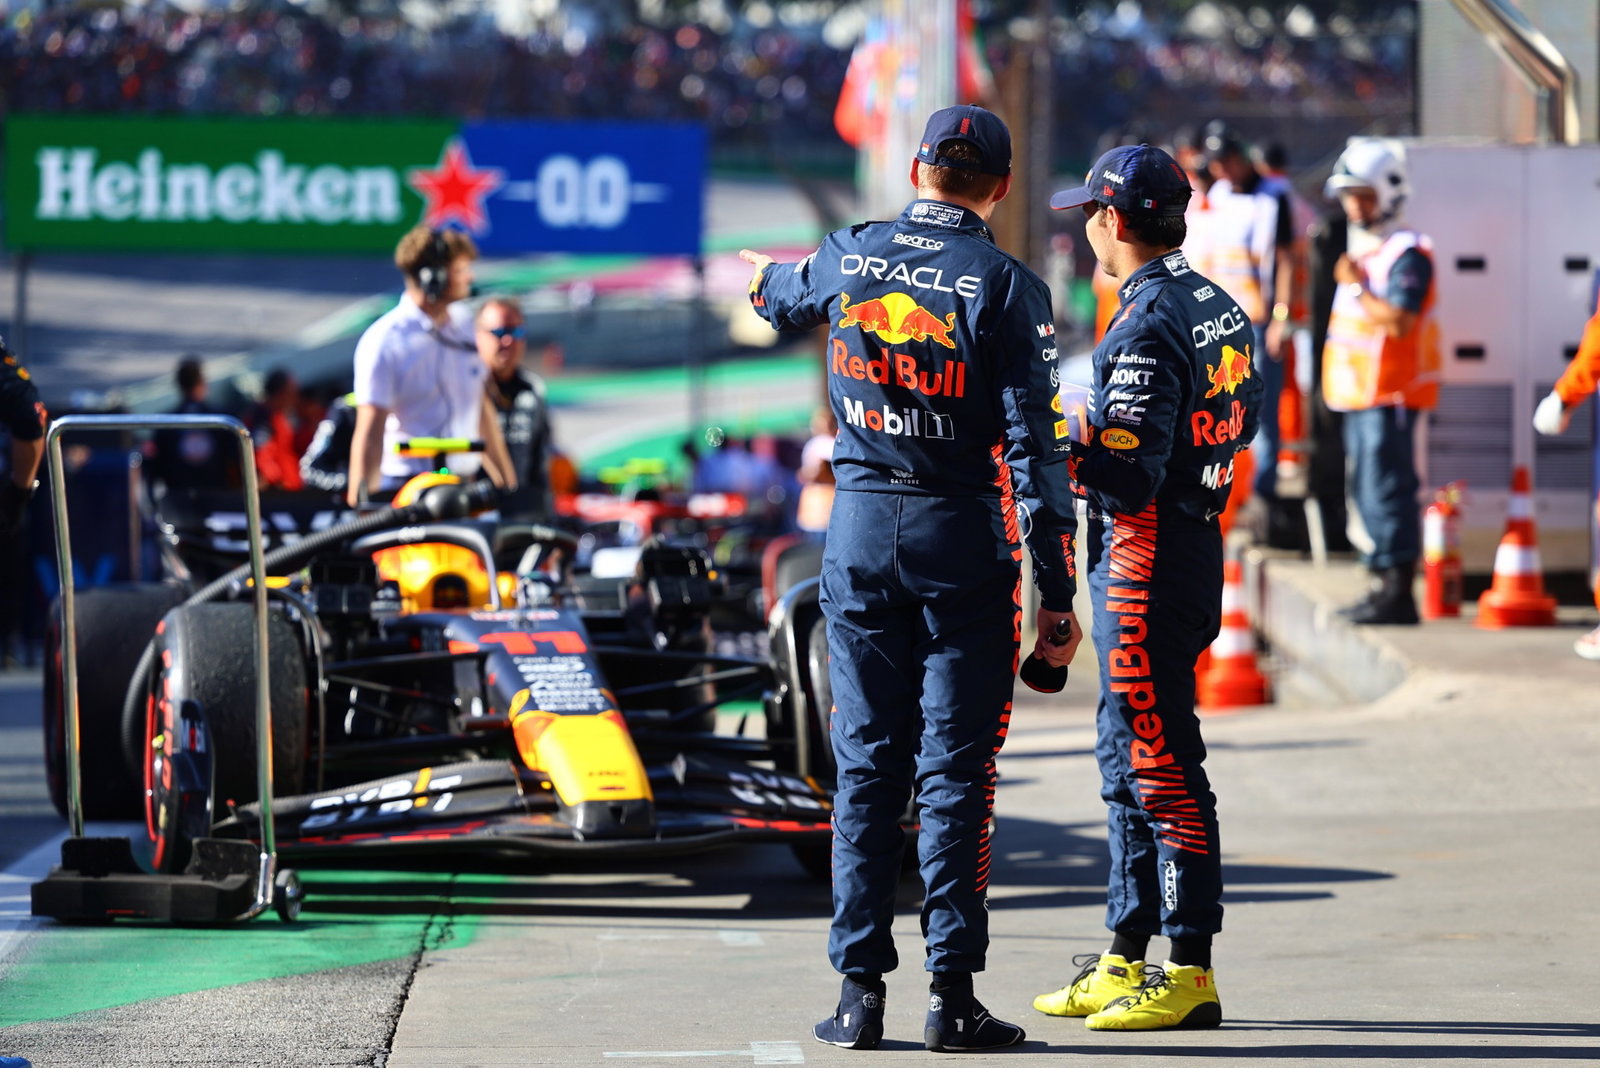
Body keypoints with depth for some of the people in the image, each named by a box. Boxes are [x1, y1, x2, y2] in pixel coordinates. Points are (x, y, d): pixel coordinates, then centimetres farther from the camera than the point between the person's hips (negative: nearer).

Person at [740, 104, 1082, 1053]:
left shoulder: (847, 260, 4)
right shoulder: (1006, 286, -8)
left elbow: (783, 297, 29)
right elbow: (1034, 445, -12)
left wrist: (762, 276, 55)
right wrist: (1058, 592, -9)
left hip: (860, 535, 3)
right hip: (963, 546, -3)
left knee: (865, 767, 8)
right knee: (955, 774, 0)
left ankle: (861, 990, 7)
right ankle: (954, 994, -1)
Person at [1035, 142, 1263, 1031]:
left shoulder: (1146, 329, -19)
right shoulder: (1222, 309, 10)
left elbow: (1130, 477, -24)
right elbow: (1245, 420, 24)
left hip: (1145, 556, -10)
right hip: (1198, 538, 10)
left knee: (1161, 762, -7)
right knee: (1130, 760, 16)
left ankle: (1190, 972, -6)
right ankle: (1127, 961, 23)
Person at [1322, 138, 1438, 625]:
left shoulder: (1406, 254, -14)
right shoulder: (1361, 250, 18)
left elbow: (1399, 321, -24)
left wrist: (1356, 287, -18)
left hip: (1391, 395, -10)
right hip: (1360, 394, 10)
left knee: (1388, 490, -11)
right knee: (1368, 491, 13)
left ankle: (1398, 591, -10)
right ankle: (1385, 583, 20)